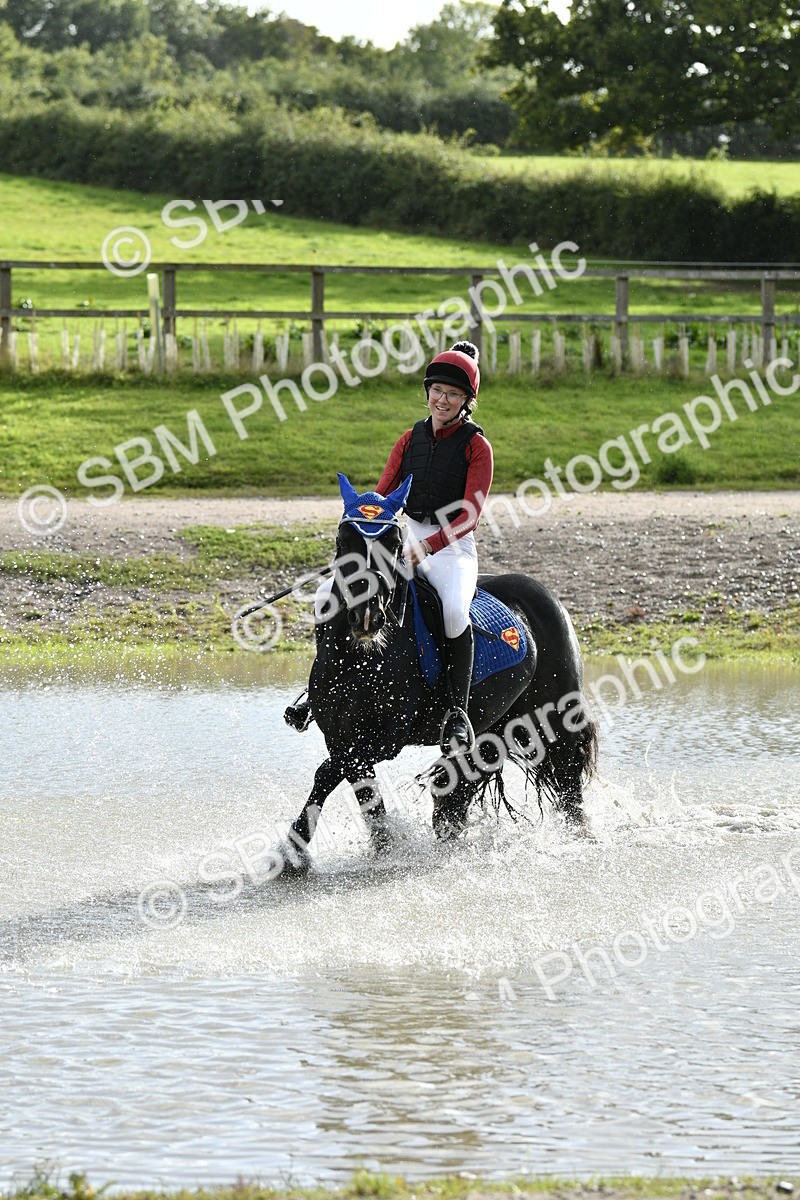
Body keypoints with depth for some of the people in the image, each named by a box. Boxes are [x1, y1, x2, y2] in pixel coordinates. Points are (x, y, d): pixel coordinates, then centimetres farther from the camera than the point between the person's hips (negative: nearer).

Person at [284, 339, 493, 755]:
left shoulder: (476, 446, -6)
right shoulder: (411, 439, 9)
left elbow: (470, 514, -15)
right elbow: (382, 495, 9)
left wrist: (426, 547, -28)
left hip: (453, 547, -5)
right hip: (406, 541, 5)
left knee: (454, 610, -37)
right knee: (330, 592, -10)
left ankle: (459, 709, -28)